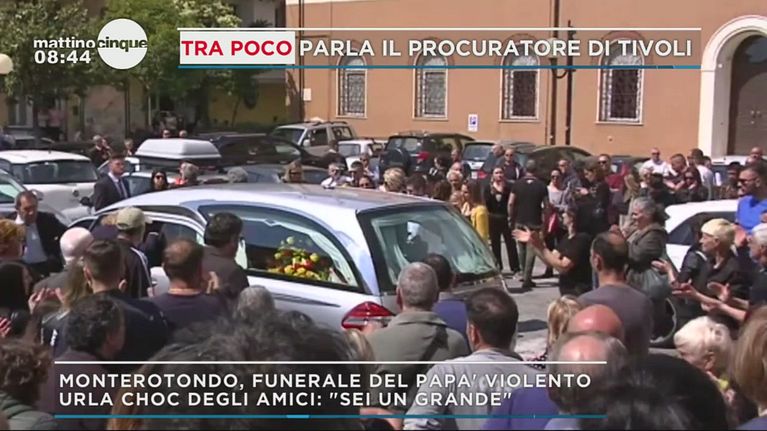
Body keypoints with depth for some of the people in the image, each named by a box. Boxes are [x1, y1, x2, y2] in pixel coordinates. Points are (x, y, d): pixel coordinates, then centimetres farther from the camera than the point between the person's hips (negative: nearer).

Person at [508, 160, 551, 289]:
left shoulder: (517, 184, 0)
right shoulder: (541, 186, -2)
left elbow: (510, 203, -3)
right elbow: (546, 206, -5)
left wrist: (511, 218, 7)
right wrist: (545, 220, 4)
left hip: (520, 221, 2)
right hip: (535, 222, -2)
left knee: (522, 249, 17)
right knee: (531, 250, -1)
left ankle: (524, 275, 26)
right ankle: (527, 279, -7)